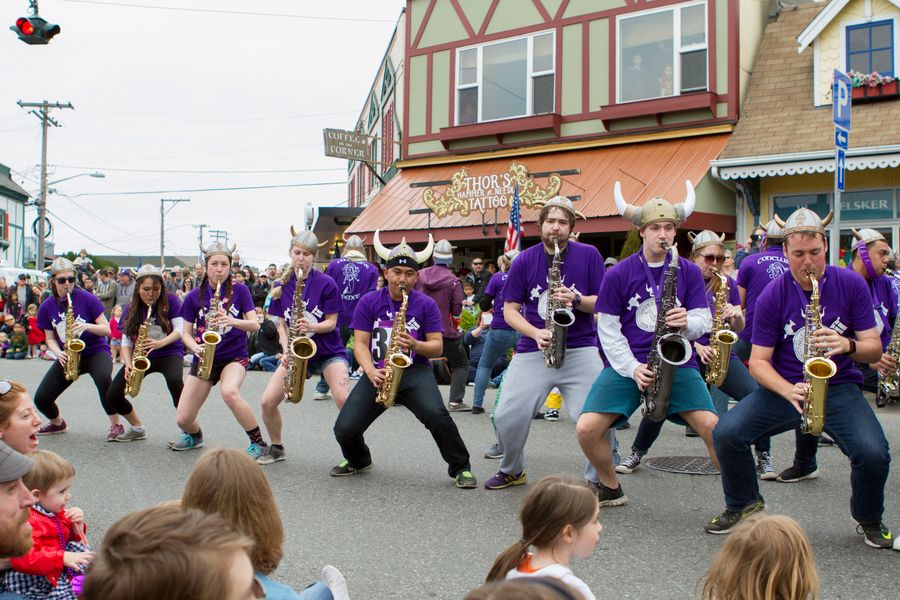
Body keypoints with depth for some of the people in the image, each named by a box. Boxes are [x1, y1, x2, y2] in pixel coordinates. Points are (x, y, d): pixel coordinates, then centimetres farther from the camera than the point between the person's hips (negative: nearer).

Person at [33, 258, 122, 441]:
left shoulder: (87, 299, -9)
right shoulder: (47, 307, 1)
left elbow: (107, 330, -8)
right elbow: (50, 338, 8)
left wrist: (87, 326, -26)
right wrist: (58, 353, -12)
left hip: (96, 351, -4)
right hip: (67, 357, 4)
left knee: (103, 378, -38)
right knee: (41, 399, -6)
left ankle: (115, 425, -18)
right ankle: (57, 423, 31)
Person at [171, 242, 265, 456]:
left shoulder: (240, 290, -2)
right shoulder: (195, 296, 3)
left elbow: (255, 324, -7)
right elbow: (186, 333, 6)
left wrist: (231, 321, -26)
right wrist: (195, 347, -16)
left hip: (234, 356, -3)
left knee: (229, 392, -37)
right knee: (182, 419, -2)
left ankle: (258, 442, -18)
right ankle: (195, 436, 37)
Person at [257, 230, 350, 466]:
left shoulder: (326, 283, -10)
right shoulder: (283, 285, 2)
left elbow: (331, 323, -9)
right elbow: (281, 323, 6)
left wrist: (310, 326, -28)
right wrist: (286, 350, -9)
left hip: (328, 351, -4)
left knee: (344, 401, -24)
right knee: (267, 402, -5)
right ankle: (276, 448, 21)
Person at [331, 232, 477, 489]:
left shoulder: (426, 304, 3)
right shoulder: (369, 302, 4)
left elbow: (437, 347, 1)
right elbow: (360, 344, 0)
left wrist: (414, 345, -20)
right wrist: (371, 372, -18)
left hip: (414, 372, -2)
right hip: (378, 373, 2)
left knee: (436, 415, -31)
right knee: (344, 429, -10)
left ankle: (461, 468, -8)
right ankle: (358, 460, 27)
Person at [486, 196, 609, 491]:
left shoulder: (589, 255, 3)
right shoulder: (525, 261, 4)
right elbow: (510, 309, 5)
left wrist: (576, 299, -18)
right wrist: (535, 333, -12)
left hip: (580, 348, -1)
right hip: (533, 350, 1)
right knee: (506, 416, -6)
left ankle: (599, 478, 9)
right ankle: (512, 470, 24)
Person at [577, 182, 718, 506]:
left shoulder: (689, 271, 6)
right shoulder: (619, 274, 1)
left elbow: (704, 320, 5)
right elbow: (608, 328, 1)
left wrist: (687, 322, -20)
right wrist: (633, 368, -11)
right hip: (626, 363, 0)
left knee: (713, 427, -19)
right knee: (586, 428, -14)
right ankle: (610, 489, 13)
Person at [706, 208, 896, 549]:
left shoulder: (851, 284, -4)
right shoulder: (773, 296, -6)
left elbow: (874, 349, -2)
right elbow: (758, 361, -6)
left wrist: (848, 345, -26)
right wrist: (789, 391, -25)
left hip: (839, 388, 0)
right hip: (785, 387, 0)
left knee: (874, 453, -25)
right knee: (726, 432, -21)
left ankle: (869, 520, 10)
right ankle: (744, 504, 9)